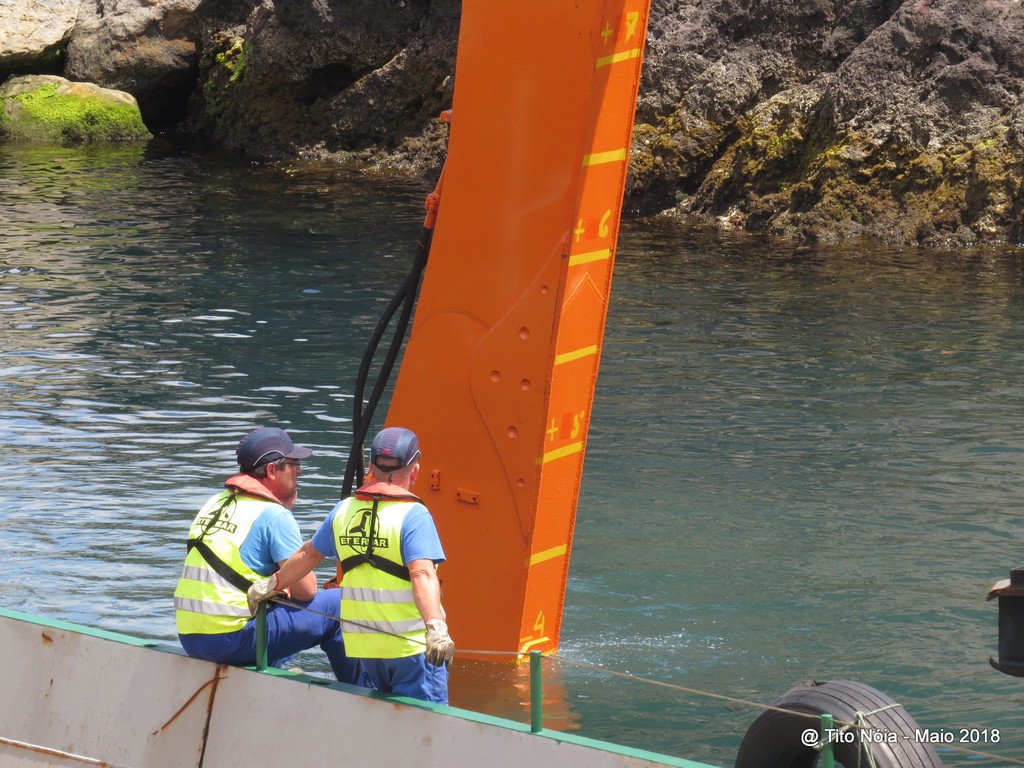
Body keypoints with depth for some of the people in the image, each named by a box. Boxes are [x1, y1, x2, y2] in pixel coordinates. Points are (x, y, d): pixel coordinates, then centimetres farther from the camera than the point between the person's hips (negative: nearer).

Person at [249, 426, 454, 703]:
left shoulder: (344, 510, 7)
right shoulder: (413, 515, -11)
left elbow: (309, 555, 21)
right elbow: (422, 574, -25)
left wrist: (272, 585, 36)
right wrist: (436, 627, -35)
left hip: (362, 645, 6)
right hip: (411, 645, -6)